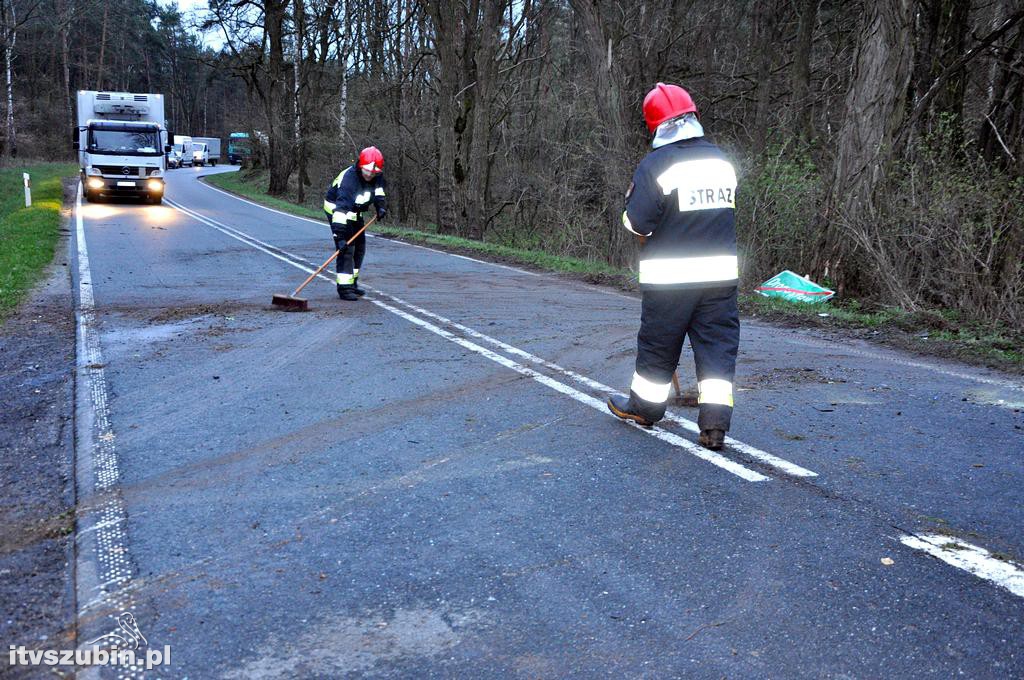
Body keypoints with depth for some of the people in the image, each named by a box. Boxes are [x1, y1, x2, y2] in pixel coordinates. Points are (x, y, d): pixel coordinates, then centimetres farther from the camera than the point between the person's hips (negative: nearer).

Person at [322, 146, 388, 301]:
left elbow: (379, 190, 13)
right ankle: (345, 288, -15)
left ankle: (352, 283, 27)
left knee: (360, 246, 13)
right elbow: (341, 208, -42)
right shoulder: (349, 179, -34)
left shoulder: (377, 176, -12)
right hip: (336, 209, -8)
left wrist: (381, 206, -6)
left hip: (354, 212, 8)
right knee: (346, 248, -17)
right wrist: (340, 236, -48)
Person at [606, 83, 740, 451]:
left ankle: (644, 406, 28)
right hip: (721, 272, 4)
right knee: (718, 345, 5)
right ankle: (715, 424, 1)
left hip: (669, 277, -4)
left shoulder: (655, 165, -11)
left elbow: (637, 223, -12)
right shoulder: (722, 161, 8)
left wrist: (631, 203, 8)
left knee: (658, 343, 11)